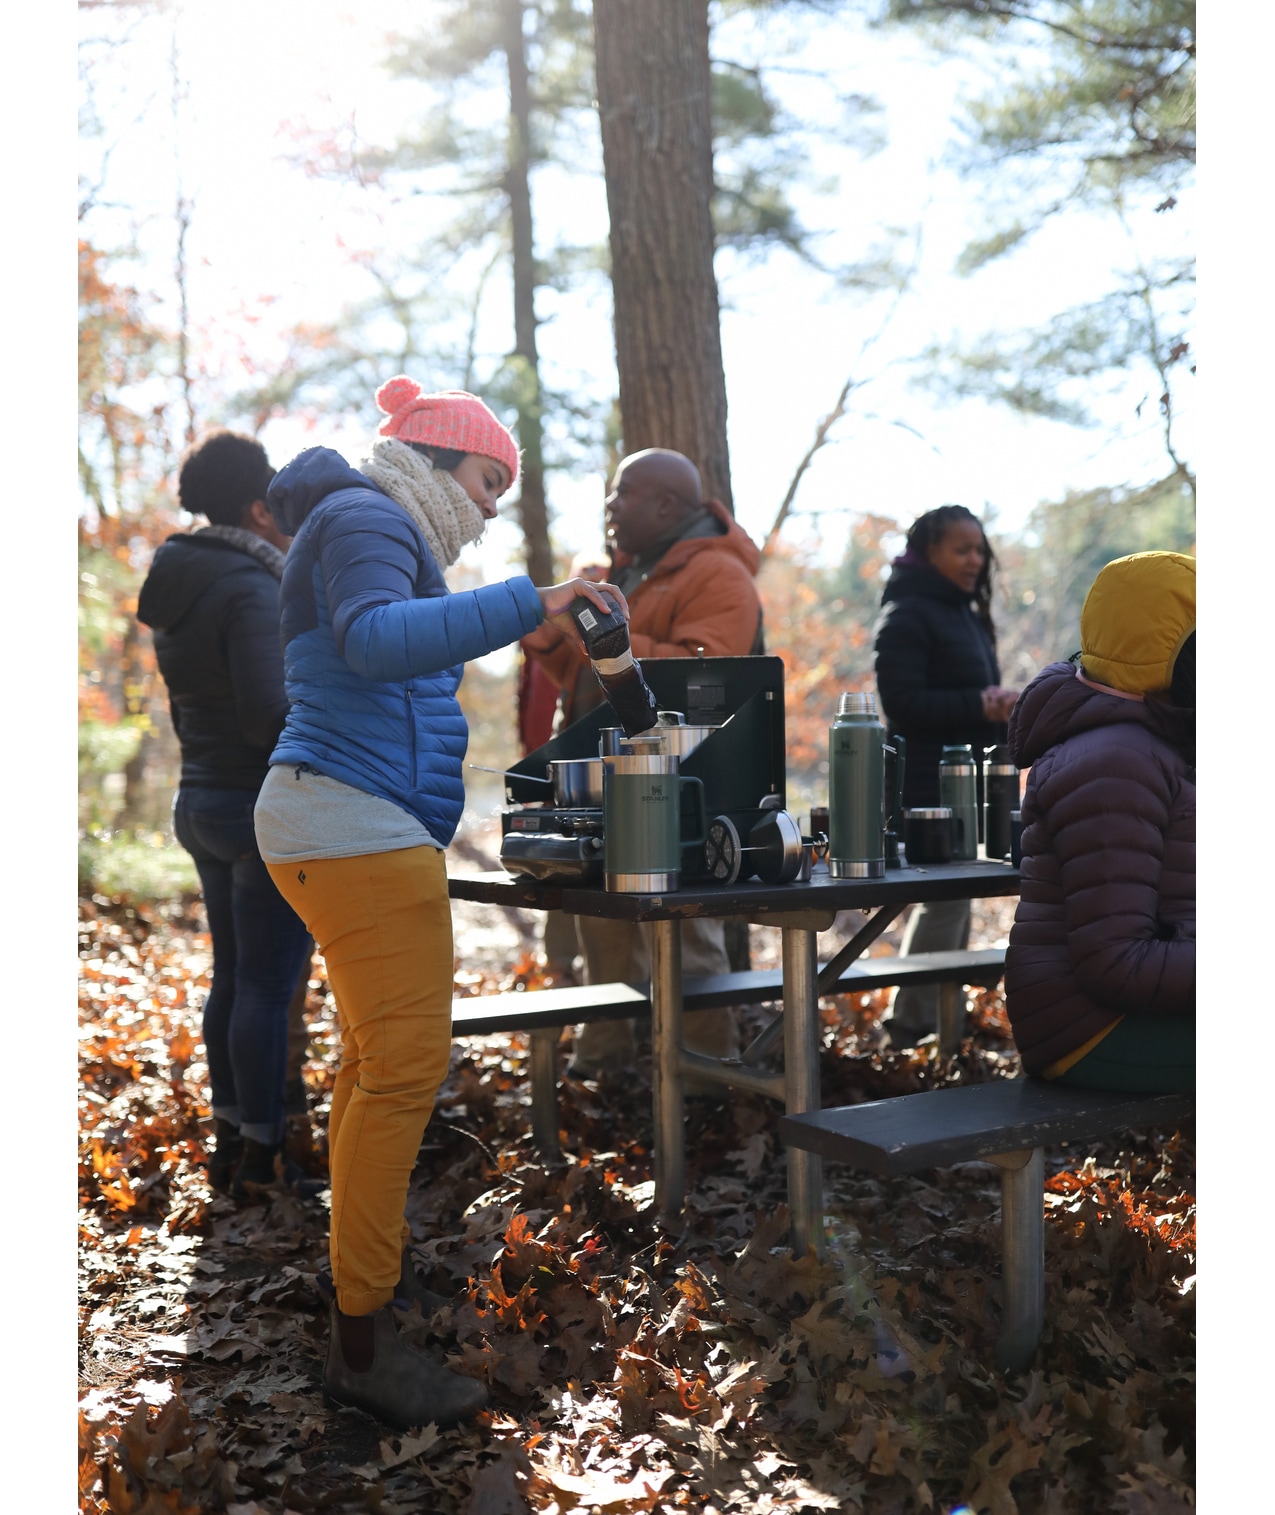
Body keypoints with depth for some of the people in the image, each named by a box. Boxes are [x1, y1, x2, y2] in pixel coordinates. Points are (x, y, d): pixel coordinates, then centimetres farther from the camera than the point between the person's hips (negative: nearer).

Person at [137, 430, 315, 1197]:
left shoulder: (182, 589, 12)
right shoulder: (252, 590, -17)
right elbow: (270, 716, -23)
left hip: (203, 804, 10)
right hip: (270, 815, -10)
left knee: (232, 981, 15)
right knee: (268, 990, -3)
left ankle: (231, 1144, 24)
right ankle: (263, 1160, 5)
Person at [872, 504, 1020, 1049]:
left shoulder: (966, 613, 20)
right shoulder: (906, 615, -10)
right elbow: (903, 702, -18)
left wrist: (1001, 703, 5)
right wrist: (979, 705, -22)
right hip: (931, 785, -10)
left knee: (957, 898, 12)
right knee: (945, 898, -13)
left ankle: (945, 1017, 21)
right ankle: (912, 1029, -7)